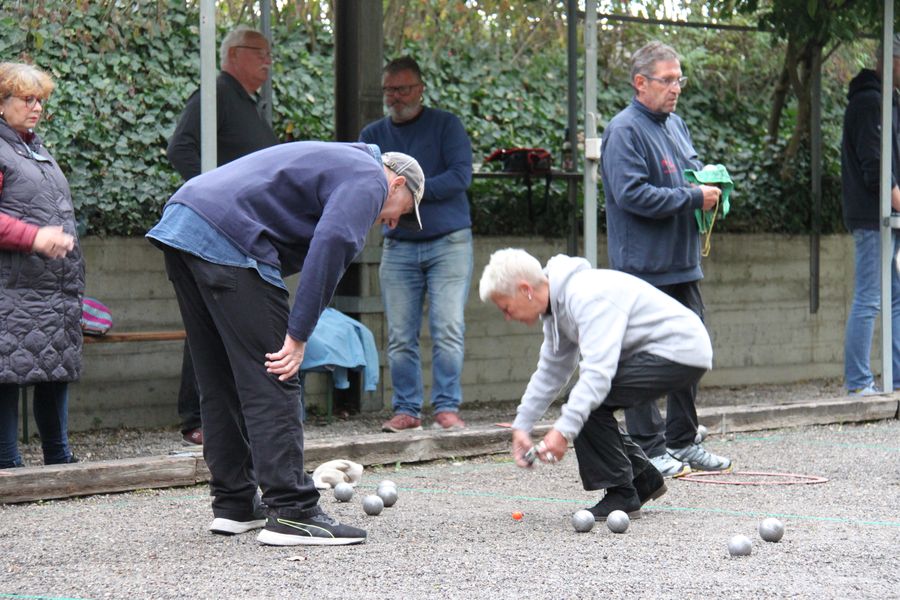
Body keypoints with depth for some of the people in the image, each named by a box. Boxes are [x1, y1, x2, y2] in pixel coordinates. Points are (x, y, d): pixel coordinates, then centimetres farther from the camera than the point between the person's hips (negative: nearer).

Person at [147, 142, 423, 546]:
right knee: (270, 382, -7)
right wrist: (299, 335, -14)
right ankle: (292, 513, -9)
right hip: (227, 239, -10)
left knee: (220, 380, 17)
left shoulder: (338, 163, 32)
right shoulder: (369, 179, 2)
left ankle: (233, 504, 23)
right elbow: (332, 242, -15)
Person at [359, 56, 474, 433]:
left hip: (448, 242, -3)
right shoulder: (373, 135, 12)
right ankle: (406, 409, 5)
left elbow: (461, 175, -10)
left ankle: (447, 407, -6)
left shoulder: (446, 126, 2)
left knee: (448, 329, -9)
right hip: (399, 247, 3)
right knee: (400, 336, 0)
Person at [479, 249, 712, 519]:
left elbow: (598, 370, -33)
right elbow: (551, 370, 18)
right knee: (581, 407, 7)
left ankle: (621, 496, -7)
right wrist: (522, 425, 12)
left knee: (588, 402, -18)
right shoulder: (558, 305, 8)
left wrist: (564, 430, -38)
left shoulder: (586, 296, -25)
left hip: (681, 352, -10)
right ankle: (644, 479, 21)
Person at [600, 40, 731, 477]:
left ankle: (682, 441, 23)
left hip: (683, 263, 9)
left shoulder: (675, 125, 15)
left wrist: (710, 186, 5)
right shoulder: (624, 131, -12)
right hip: (643, 267, -9)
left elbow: (694, 169, 29)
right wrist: (693, 198, -18)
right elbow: (632, 194, -22)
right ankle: (648, 448, 1)